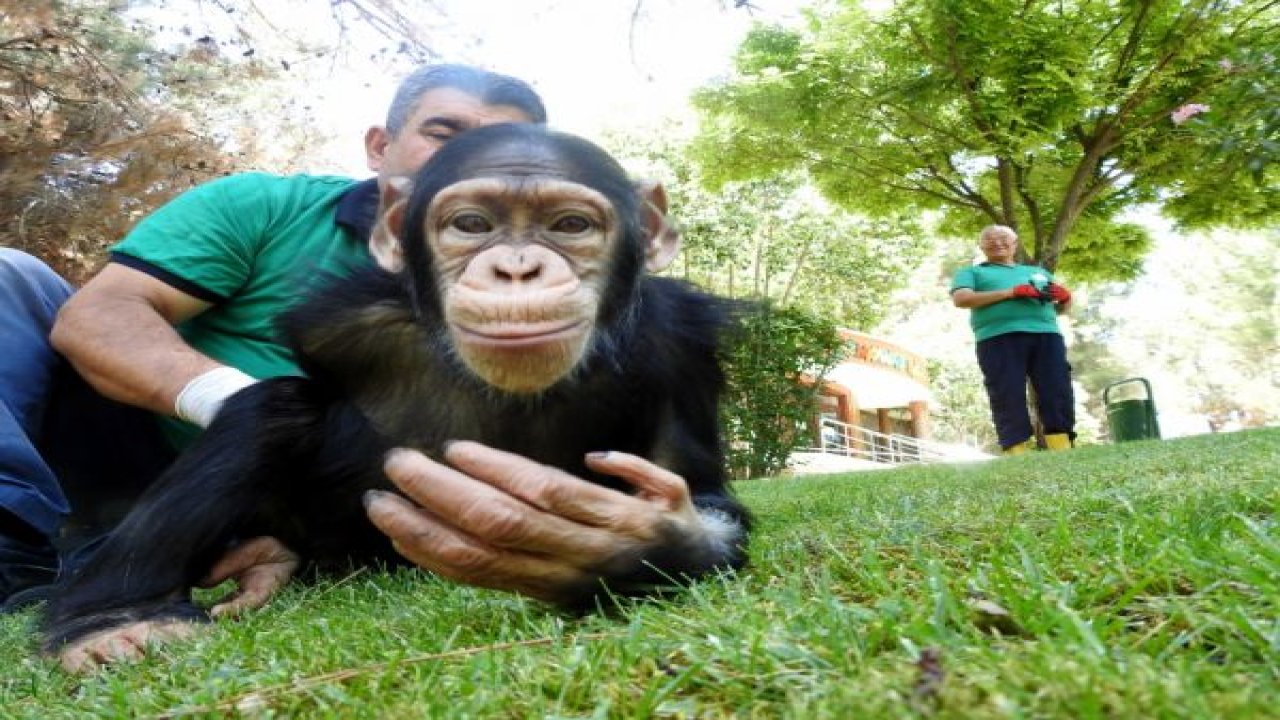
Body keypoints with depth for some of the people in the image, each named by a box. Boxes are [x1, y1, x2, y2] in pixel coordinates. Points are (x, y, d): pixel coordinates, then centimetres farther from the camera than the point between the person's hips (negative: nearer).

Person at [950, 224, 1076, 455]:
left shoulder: (1038, 271, 34)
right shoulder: (971, 272, 20)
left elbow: (1062, 307, 31)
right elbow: (961, 298, -1)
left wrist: (1065, 297, 5)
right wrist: (1010, 292, -8)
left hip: (1046, 335, 4)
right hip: (999, 338, -4)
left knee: (1058, 395, -9)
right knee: (1009, 400, -13)